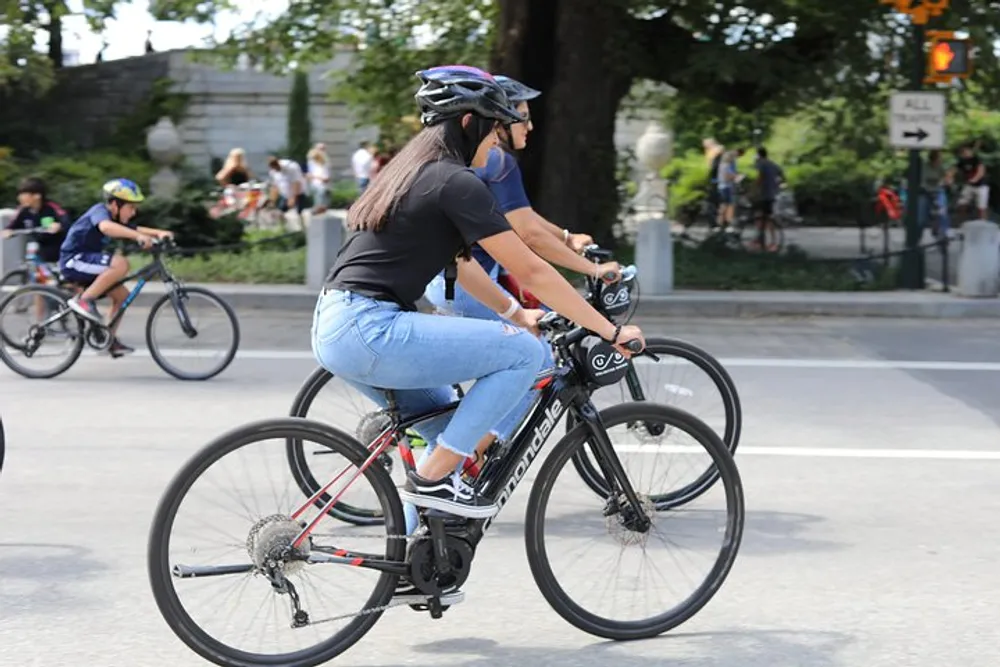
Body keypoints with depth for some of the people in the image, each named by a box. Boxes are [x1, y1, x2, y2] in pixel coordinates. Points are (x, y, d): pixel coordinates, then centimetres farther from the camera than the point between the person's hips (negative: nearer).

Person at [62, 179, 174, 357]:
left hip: (86, 261, 10)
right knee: (120, 264, -28)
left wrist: (159, 233, -11)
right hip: (73, 260, -10)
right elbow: (105, 227, -41)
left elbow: (135, 229, 9)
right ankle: (83, 300, -22)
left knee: (122, 295, 6)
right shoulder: (100, 211, -18)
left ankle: (110, 339, 13)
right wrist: (138, 236, -52)